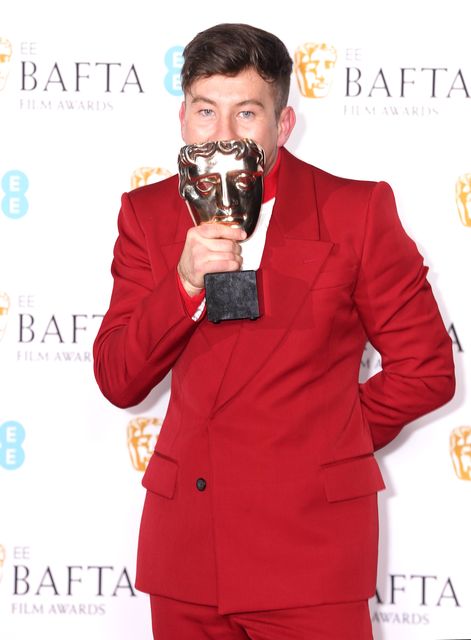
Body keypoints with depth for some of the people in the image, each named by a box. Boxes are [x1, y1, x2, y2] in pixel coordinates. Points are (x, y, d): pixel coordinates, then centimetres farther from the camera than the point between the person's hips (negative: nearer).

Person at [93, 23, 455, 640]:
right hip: (186, 539, 3)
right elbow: (117, 382, -2)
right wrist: (186, 283, -16)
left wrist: (324, 443, 6)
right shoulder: (149, 214, 6)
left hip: (311, 546, -3)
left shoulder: (355, 211, -3)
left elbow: (426, 370, 2)